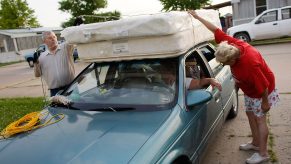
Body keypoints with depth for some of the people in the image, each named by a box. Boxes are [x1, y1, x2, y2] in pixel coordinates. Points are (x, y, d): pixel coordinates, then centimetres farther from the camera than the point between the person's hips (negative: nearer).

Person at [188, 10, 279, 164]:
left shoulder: (250, 63, -41)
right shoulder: (233, 44, -21)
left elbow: (263, 86, -31)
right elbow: (216, 30, -13)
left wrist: (265, 102, -19)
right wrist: (197, 17, -10)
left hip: (261, 91, -8)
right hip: (250, 90, 8)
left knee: (259, 119, -1)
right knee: (250, 114, 16)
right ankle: (256, 143, 33)